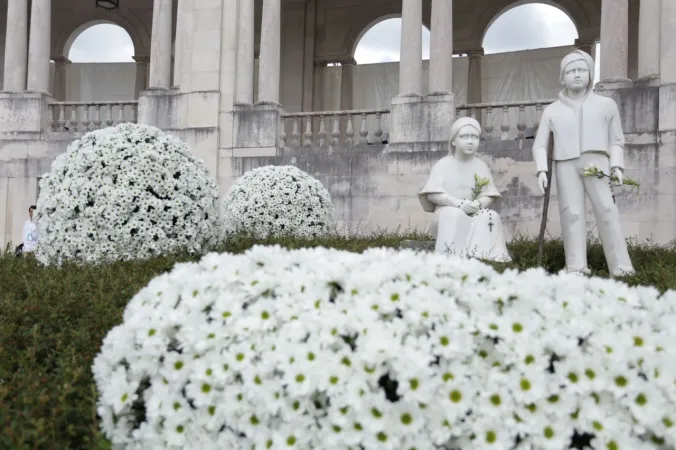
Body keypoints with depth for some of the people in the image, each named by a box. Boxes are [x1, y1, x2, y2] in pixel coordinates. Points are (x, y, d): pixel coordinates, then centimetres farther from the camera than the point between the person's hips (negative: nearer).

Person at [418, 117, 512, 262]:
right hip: (448, 214, -3)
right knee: (454, 215, -35)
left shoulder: (481, 166, 10)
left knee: (492, 216, -24)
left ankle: (481, 257, -30)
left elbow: (489, 196, 5)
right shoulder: (444, 164, -2)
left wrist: (479, 204, -20)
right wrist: (459, 203, -24)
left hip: (475, 215, 4)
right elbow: (432, 195, -12)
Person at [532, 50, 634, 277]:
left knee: (607, 209, -12)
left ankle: (621, 267, -14)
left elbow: (616, 141, 12)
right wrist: (542, 169, -2)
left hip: (596, 162, -1)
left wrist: (616, 165, -3)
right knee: (572, 213, -7)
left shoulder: (606, 104, 13)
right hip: (565, 165, 1)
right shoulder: (552, 110, 14)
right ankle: (576, 267, -8)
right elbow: (539, 144, 14)